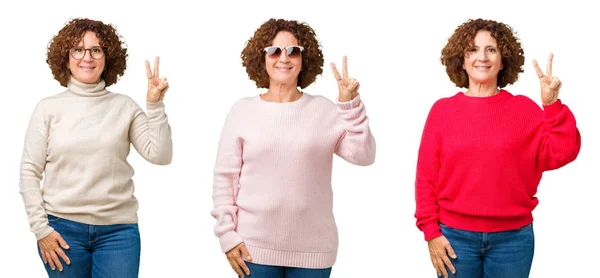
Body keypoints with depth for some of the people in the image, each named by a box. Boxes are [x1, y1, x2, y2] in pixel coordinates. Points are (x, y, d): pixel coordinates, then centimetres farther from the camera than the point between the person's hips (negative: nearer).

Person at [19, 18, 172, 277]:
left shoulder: (124, 107, 5)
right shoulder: (48, 108, 3)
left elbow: (160, 155, -2)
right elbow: (29, 172, 3)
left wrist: (155, 106, -10)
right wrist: (41, 229, -3)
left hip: (118, 230, 0)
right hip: (62, 227, 0)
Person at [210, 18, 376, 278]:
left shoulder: (324, 110, 3)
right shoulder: (243, 110, 1)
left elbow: (363, 156, -5)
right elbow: (225, 178, 2)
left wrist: (351, 105, -14)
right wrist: (227, 234, -3)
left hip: (312, 249, 1)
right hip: (255, 247, 0)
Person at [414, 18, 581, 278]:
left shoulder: (524, 108, 2)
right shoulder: (442, 110, 1)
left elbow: (560, 154, -7)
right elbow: (427, 176, 1)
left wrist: (552, 105, -17)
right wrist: (431, 232, -4)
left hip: (513, 238, 1)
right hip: (455, 236, 0)